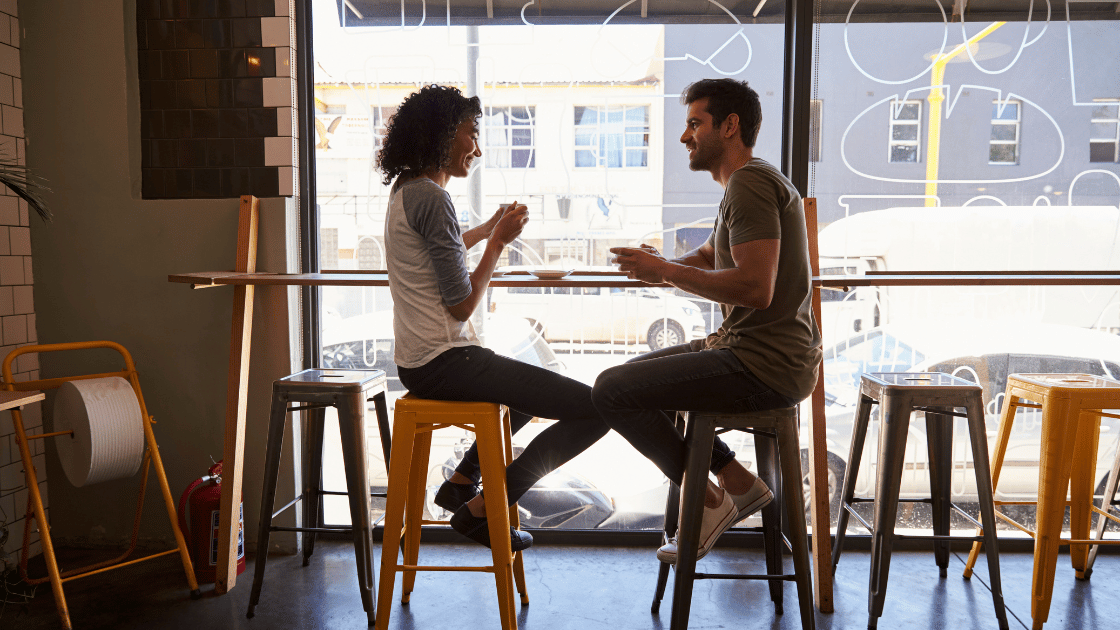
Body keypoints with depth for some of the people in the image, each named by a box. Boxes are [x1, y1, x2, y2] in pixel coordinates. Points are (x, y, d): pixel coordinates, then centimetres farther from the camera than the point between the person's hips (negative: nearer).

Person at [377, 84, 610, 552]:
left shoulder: (405, 189, 14)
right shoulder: (430, 197, -17)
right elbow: (462, 303, -18)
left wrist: (488, 229, 31)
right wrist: (498, 241, -6)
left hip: (418, 361, 11)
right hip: (444, 361, -11)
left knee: (535, 387, 34)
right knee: (597, 408, -13)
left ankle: (463, 480, 28)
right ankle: (484, 508, -4)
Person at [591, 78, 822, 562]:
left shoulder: (750, 182, -15)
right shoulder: (748, 183, 19)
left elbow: (755, 287, -26)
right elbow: (706, 259, 24)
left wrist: (666, 271, -15)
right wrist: (657, 265, 3)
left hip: (763, 367, -11)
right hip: (747, 347, 11)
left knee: (611, 390, -13)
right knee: (635, 373, 22)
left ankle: (708, 500, 3)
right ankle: (738, 481, 17)